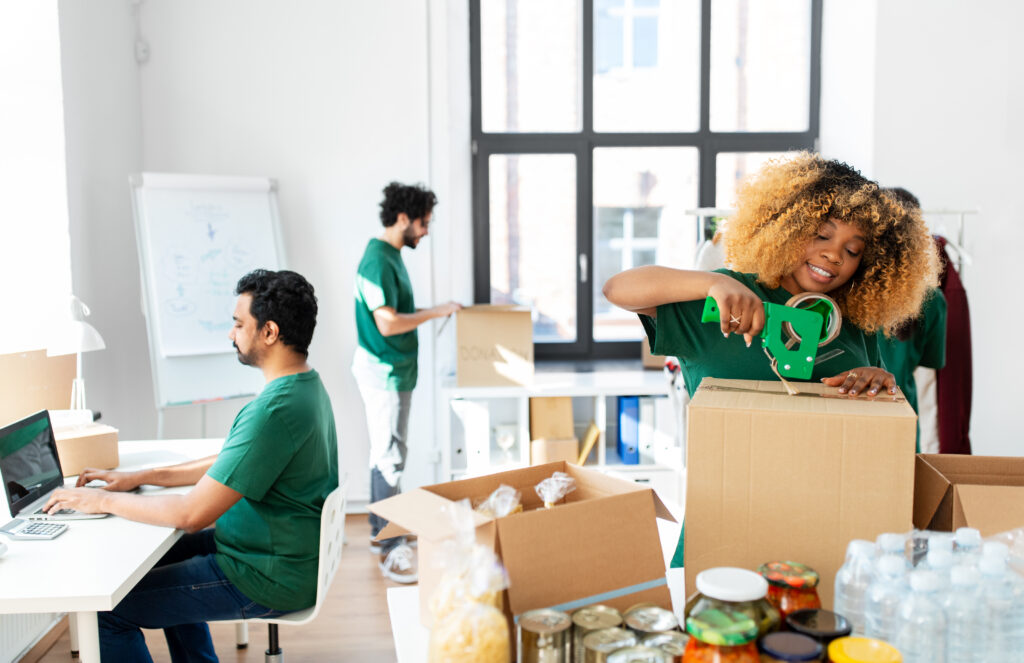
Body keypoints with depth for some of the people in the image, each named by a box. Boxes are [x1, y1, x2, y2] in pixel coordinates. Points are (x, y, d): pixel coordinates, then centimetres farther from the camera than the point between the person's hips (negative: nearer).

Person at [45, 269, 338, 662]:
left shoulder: (274, 411, -28)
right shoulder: (307, 386, 5)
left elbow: (192, 514, -26)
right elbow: (229, 464, 15)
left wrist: (104, 501, -11)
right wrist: (140, 477, 10)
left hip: (269, 580, -10)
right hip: (292, 554, 10)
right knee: (165, 557, 29)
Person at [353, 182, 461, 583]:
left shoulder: (391, 256, 13)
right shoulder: (378, 261, -19)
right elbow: (388, 323, -24)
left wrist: (433, 312, 14)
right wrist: (436, 312, -15)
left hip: (393, 370, 10)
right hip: (383, 371, -10)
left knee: (385, 454, 16)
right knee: (390, 457, -7)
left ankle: (381, 530, 27)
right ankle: (391, 550, -2)